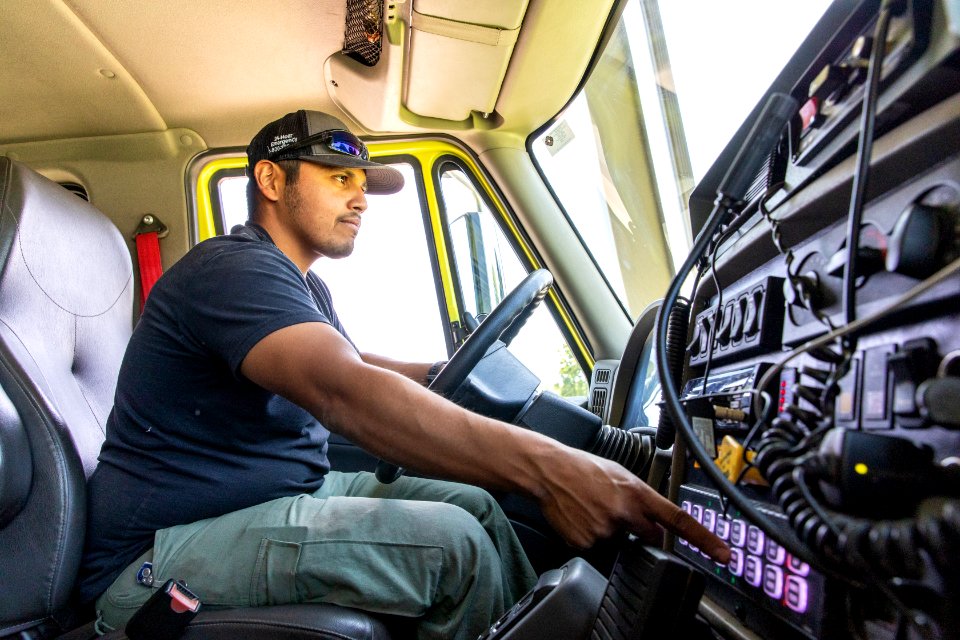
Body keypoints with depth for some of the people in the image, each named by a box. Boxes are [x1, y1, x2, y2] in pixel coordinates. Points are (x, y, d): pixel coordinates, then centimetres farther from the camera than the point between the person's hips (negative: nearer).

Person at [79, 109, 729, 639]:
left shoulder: (305, 287, 14)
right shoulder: (235, 268, -21)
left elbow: (359, 366, 26)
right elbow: (345, 392, -38)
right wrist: (547, 466, -45)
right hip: (167, 547, -9)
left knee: (475, 503, 2)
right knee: (454, 543, -24)